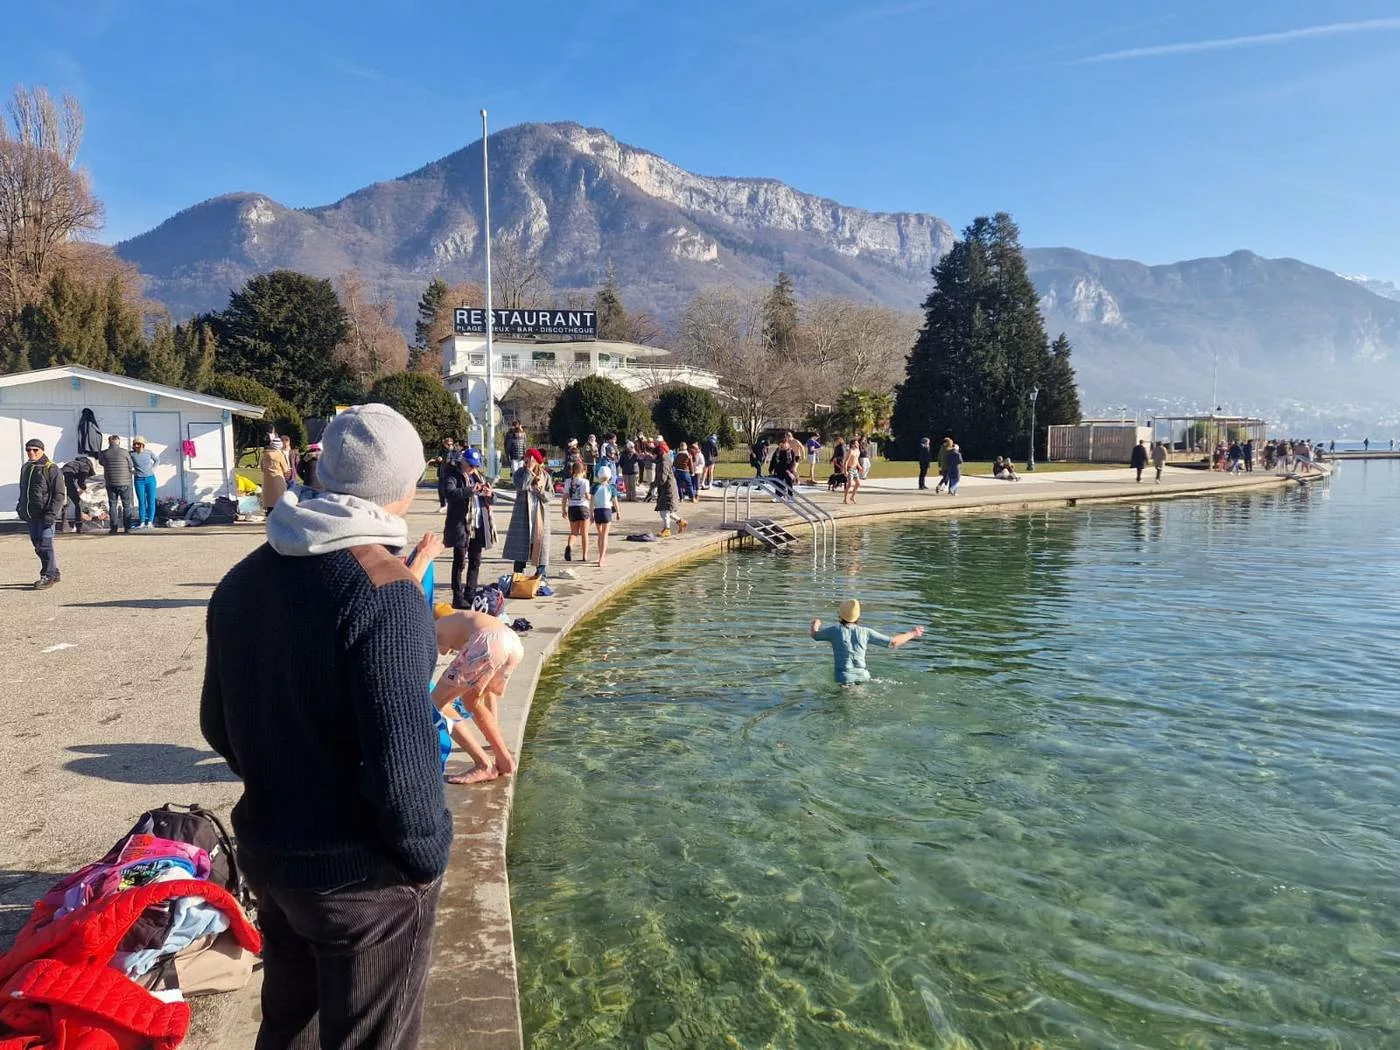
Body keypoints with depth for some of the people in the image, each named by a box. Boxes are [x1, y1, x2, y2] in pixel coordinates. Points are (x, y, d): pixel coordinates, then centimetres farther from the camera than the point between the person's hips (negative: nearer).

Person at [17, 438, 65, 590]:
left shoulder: (51, 468, -9)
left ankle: (48, 576, -4)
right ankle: (54, 573, 21)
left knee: (44, 544, -9)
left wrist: (51, 513, -19)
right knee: (37, 544, 12)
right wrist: (21, 508, 20)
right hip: (31, 515, 8)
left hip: (44, 515, -8)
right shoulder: (25, 468, 16)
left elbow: (59, 494, -13)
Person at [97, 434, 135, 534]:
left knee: (112, 505, 7)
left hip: (110, 483, 2)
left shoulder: (103, 453, -1)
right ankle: (127, 527, 3)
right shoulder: (124, 452, -6)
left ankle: (113, 528, 4)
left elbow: (101, 462, 17)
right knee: (126, 505, 6)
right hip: (124, 483, -2)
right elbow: (131, 466, 1)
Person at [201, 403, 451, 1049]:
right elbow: (400, 763, -27)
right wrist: (428, 855, -10)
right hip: (364, 875, -7)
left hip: (267, 855, 7)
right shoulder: (382, 591, -24)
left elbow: (218, 725, 10)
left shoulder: (242, 579, 1)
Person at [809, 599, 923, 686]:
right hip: (863, 677, 3)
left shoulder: (835, 630, -1)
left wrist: (815, 624, 41)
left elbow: (815, 635, 18)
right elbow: (893, 643, 9)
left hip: (844, 679, -3)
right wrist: (912, 634, 24)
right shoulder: (865, 632, 5)